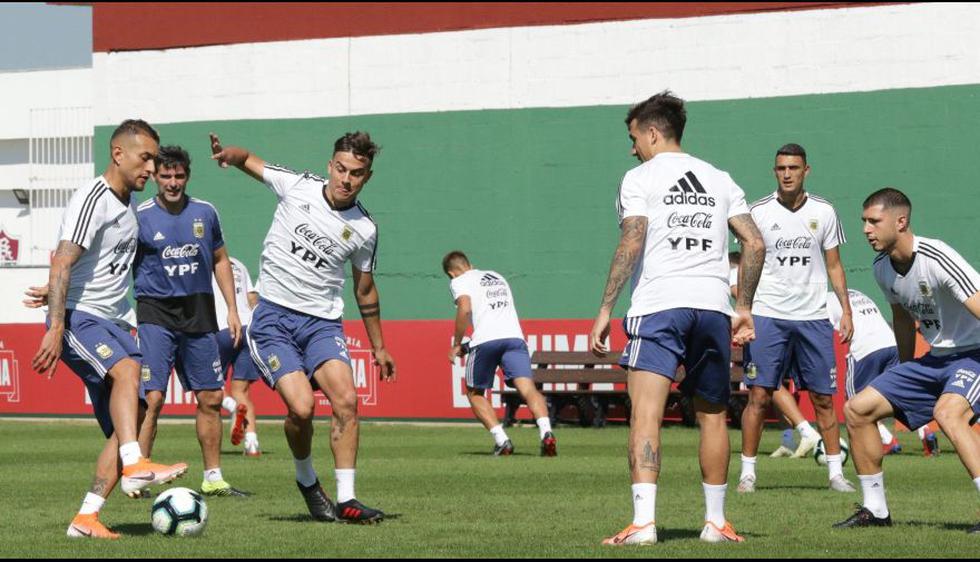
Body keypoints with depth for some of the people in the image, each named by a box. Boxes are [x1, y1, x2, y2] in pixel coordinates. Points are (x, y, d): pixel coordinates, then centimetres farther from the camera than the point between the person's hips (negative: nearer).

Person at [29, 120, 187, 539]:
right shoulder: (92, 200, -13)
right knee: (127, 369, -35)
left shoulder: (129, 204, 16)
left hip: (110, 322, 9)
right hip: (77, 317, -9)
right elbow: (62, 265, -22)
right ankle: (134, 467, -48)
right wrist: (56, 329, -31)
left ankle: (86, 518, -2)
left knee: (126, 421, -2)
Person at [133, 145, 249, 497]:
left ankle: (213, 478, 17)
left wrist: (232, 309, 13)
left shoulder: (205, 213, 7)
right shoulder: (140, 217, -5)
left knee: (211, 398, 7)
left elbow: (220, 260, 17)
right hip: (156, 314, -4)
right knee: (152, 398, -15)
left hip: (199, 313, 4)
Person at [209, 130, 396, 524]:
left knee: (346, 400, -19)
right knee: (301, 407, -19)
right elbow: (248, 160, 11)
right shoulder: (296, 187, -3)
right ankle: (307, 482, 8)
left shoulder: (364, 229, 2)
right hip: (272, 316, -2)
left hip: (322, 321, 2)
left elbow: (365, 291, 17)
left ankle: (345, 500, -13)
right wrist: (228, 154, -14)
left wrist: (378, 347, 22)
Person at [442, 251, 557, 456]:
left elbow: (465, 309, -7)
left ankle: (501, 440, -1)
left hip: (485, 339, -4)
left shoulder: (459, 281, 13)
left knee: (474, 393, 16)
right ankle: (546, 433, -37)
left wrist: (457, 344, 2)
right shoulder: (498, 277, 32)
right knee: (527, 388, -11)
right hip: (514, 335, 4)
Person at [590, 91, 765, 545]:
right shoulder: (719, 180, 18)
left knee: (645, 411, -13)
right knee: (713, 416, 16)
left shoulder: (639, 179, 4)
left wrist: (606, 310, -8)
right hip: (713, 304, 5)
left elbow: (631, 244, -8)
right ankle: (715, 522, 22)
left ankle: (643, 521, -26)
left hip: (658, 303, -5)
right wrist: (744, 308, 19)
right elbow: (754, 244, 11)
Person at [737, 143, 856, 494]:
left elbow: (834, 265, 12)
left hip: (813, 317, 1)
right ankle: (747, 472, 0)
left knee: (824, 398, 3)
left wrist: (846, 311, 5)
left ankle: (835, 471, 10)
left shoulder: (823, 212, 6)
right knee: (759, 395, -6)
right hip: (767, 316, -1)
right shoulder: (759, 212, 1)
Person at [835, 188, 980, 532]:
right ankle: (875, 510, 17)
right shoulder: (883, 267, 2)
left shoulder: (937, 259, -26)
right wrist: (905, 373, 26)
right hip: (935, 359, 9)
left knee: (947, 412, -38)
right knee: (857, 409, 5)